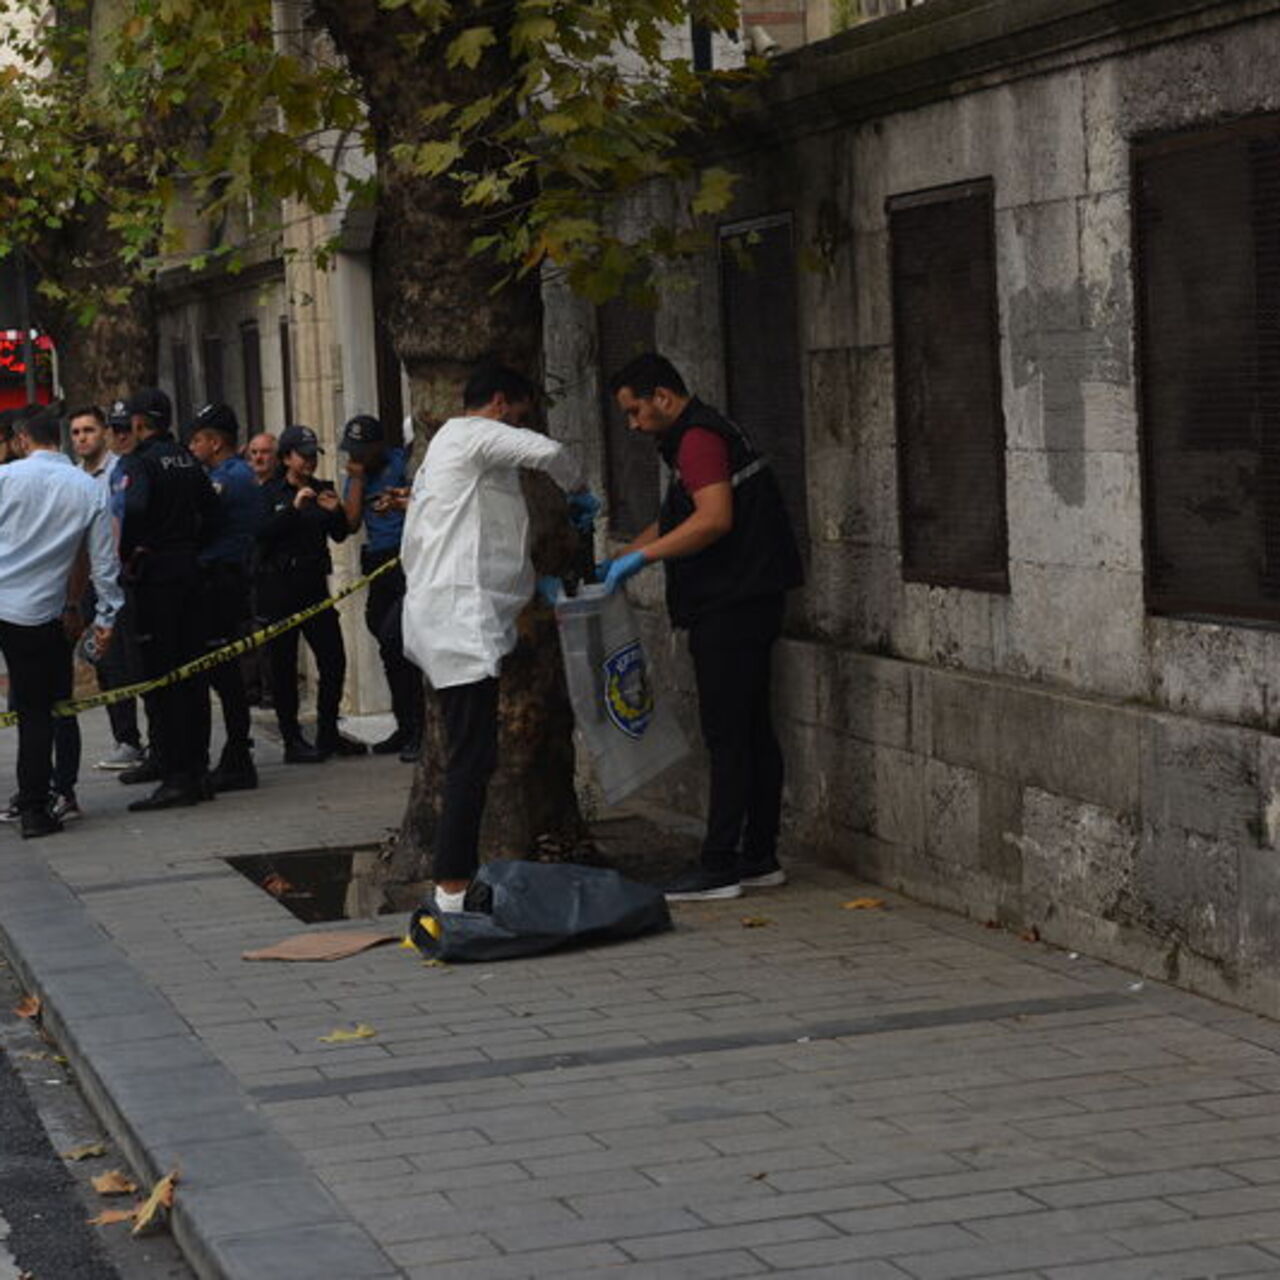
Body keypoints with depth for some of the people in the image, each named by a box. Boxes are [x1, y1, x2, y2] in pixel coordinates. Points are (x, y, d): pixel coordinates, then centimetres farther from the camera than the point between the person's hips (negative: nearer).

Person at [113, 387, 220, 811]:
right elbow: (211, 507, 13)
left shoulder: (137, 463, -11)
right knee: (192, 674, 11)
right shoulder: (188, 460, 11)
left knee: (159, 677, -6)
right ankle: (197, 771, 15)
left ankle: (175, 778, -9)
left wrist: (126, 556, -15)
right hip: (189, 569, 7)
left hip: (153, 574, -7)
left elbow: (132, 509, -27)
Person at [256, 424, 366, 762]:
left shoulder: (322, 490, 12)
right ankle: (293, 741, 4)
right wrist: (295, 508, -22)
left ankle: (328, 734, 13)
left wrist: (335, 512, -7)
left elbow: (340, 535, 12)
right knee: (284, 664, -1)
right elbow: (262, 533, -16)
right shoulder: (271, 493, -2)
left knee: (334, 658, 1)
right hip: (279, 586, -5)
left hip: (314, 583, 5)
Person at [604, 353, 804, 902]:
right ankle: (759, 858, 16)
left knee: (727, 736, -9)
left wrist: (641, 556, -20)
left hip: (731, 608, -11)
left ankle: (718, 867, -7)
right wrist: (619, 559, 21)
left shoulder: (698, 439, -13)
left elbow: (714, 519, -25)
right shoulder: (702, 435, 21)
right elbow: (673, 522, 28)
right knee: (752, 732, 11)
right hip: (746, 605, 11)